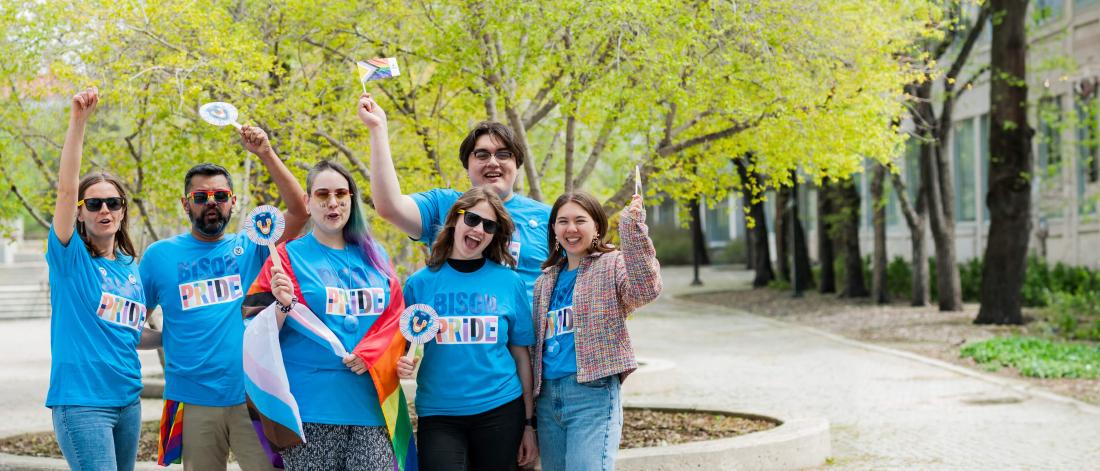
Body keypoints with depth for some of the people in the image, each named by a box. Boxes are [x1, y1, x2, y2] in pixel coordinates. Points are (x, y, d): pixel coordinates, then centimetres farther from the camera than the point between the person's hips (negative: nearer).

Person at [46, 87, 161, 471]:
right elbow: (66, 188, -16)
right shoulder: (70, 258, -3)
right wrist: (78, 120, -24)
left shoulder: (131, 269, 13)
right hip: (82, 402, -6)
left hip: (127, 400, 6)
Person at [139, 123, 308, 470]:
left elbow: (299, 210, -8)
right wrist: (167, 338, -4)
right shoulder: (160, 255, 6)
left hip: (253, 394, 0)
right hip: (193, 400, 1)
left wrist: (266, 154, -15)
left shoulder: (251, 247, 6)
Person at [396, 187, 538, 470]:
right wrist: (403, 364, -17)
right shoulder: (420, 283, 1)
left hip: (499, 411, 1)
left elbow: (521, 354, 6)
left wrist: (528, 424, 7)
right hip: (438, 415, -1)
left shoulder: (509, 282, 2)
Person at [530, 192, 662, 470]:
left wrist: (633, 228, -29)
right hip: (548, 398, 6)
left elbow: (646, 290, -22)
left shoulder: (613, 265, 1)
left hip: (593, 394, -6)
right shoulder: (545, 282, 18)